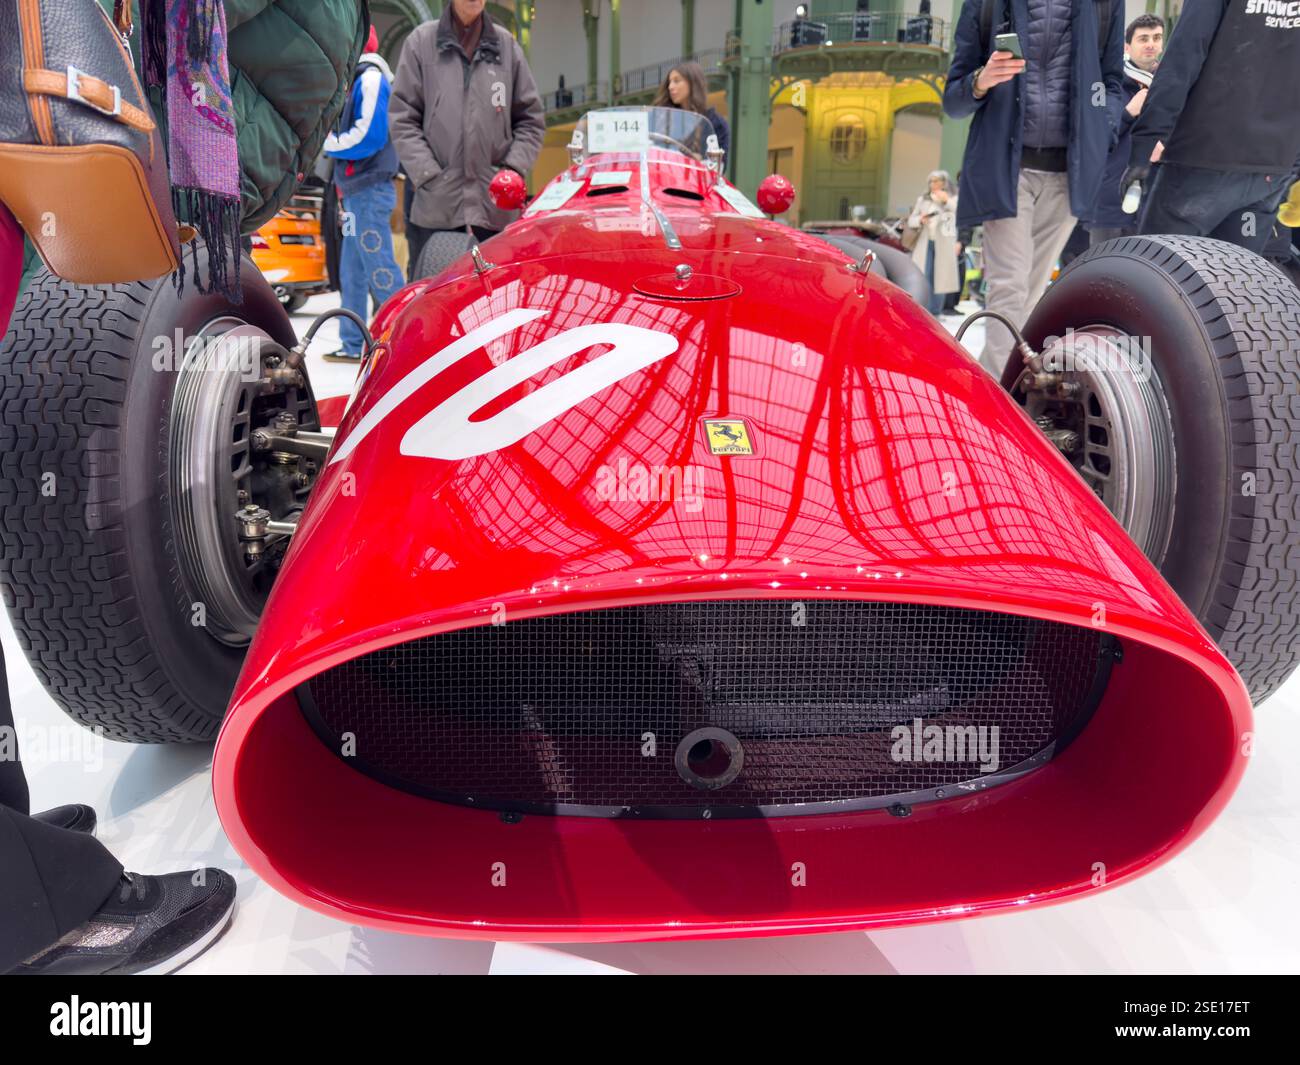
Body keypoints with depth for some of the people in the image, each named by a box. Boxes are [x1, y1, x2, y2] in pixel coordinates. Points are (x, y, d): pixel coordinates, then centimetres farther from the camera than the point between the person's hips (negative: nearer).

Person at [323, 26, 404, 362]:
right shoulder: (358, 79, 20)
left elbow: (368, 136, -18)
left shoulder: (371, 77, -8)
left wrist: (328, 142, -6)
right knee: (351, 272, 11)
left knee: (380, 270, -10)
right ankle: (353, 345, 17)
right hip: (358, 192, 10)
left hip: (370, 191, -10)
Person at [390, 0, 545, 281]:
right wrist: (428, 175, -7)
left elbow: (530, 118, 14)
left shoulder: (507, 45, 12)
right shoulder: (421, 41, 6)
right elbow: (402, 118, 3)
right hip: (434, 201, -2)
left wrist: (514, 169, 0)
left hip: (497, 203, 2)